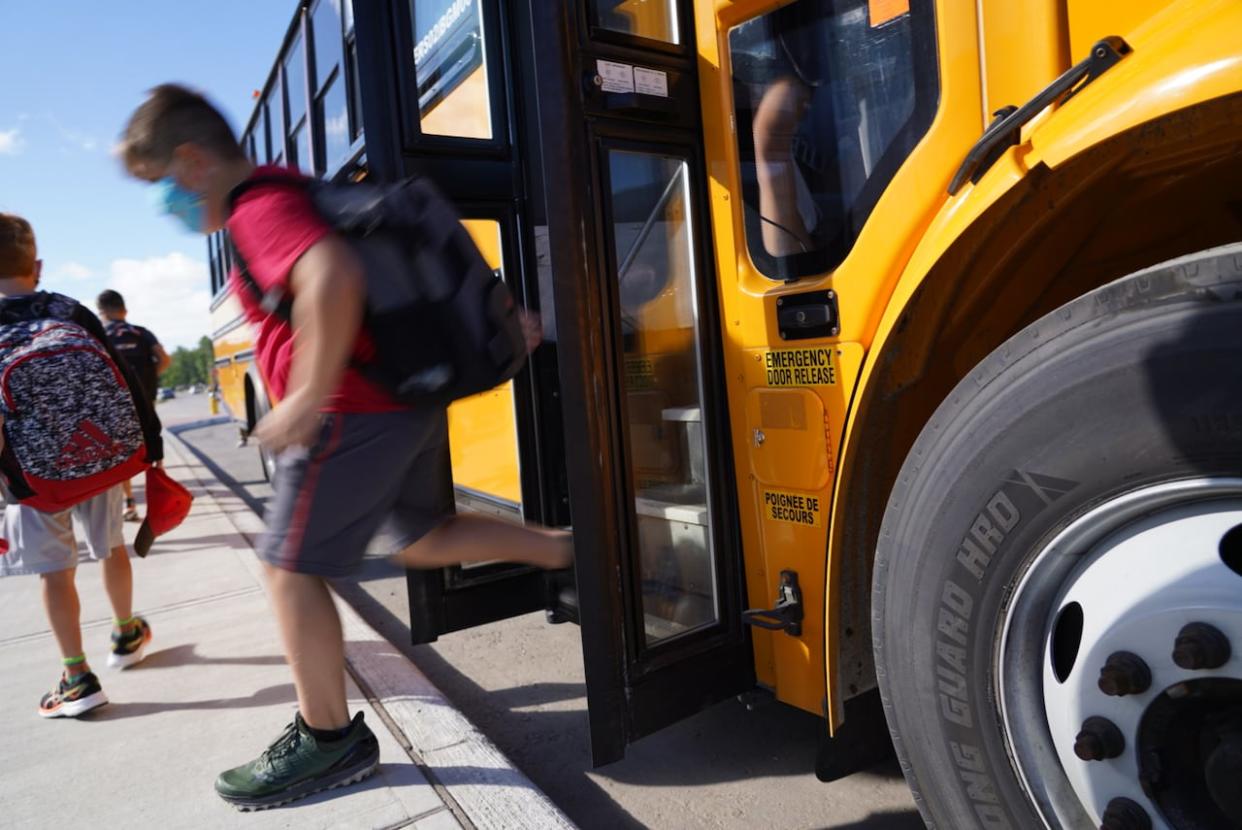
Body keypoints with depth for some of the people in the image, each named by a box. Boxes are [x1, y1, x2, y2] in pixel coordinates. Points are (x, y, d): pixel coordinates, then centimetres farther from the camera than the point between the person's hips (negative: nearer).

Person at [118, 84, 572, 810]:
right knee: (426, 540, 21)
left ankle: (329, 739, 14)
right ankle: (567, 551, 16)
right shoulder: (295, 195, 19)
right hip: (409, 397, 10)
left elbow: (333, 277, -35)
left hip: (353, 412, -10)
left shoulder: (260, 209, -12)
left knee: (290, 569, 3)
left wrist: (308, 397, -27)